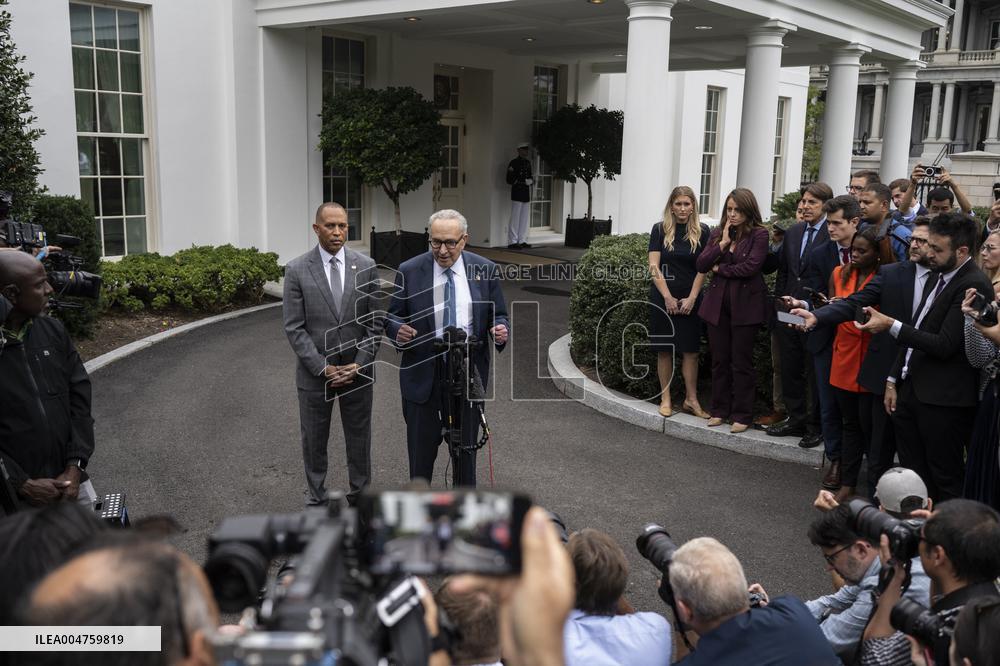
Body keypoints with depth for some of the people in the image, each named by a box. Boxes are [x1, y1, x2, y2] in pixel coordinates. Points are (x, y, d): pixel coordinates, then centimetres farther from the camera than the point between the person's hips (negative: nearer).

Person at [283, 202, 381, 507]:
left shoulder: (366, 266, -2)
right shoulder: (297, 270, -7)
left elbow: (375, 322, -1)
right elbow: (294, 328, -8)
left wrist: (359, 364, -10)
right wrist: (323, 368, -15)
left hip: (357, 370, 1)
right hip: (314, 373, -1)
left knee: (359, 438, 13)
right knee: (314, 440, 12)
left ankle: (359, 496, 31)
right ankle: (316, 498, 30)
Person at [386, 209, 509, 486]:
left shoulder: (485, 270, -1)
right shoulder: (409, 271, -4)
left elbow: (498, 316, 5)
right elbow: (392, 318, 2)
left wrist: (500, 331, -18)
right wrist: (399, 332, -21)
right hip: (423, 375, -1)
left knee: (466, 446, 13)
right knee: (421, 448, 8)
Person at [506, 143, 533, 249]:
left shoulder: (528, 163, 15)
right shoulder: (514, 163, -7)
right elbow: (510, 180, -11)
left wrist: (531, 180, 1)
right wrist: (525, 182, -16)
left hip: (526, 194, 7)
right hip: (517, 194, -7)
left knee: (525, 218, 9)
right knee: (515, 218, -5)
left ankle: (522, 241, 14)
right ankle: (512, 242, -1)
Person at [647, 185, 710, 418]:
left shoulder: (702, 232, 2)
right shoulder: (660, 229, 0)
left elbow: (702, 269, 1)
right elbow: (654, 266, -3)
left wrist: (691, 298, -8)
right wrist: (668, 297, -10)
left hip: (690, 299, 1)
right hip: (663, 298, 0)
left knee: (690, 351, 0)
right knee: (664, 350, 3)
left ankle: (691, 399, 9)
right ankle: (665, 398, 10)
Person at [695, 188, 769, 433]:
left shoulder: (759, 234, -6)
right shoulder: (718, 234, 8)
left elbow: (751, 266, -18)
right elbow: (700, 265, 0)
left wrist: (719, 269, -6)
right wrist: (723, 243, -10)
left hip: (745, 304, -4)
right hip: (718, 303, 4)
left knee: (742, 362, 3)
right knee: (719, 360, 10)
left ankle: (742, 415, 13)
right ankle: (720, 410, 22)